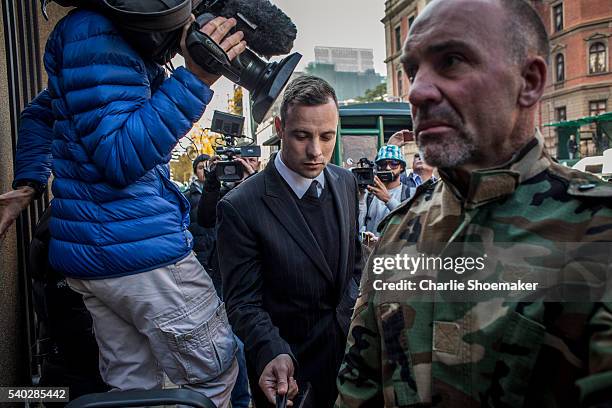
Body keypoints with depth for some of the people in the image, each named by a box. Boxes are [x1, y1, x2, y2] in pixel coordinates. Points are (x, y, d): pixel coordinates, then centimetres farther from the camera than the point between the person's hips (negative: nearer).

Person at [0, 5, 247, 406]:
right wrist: (194, 79, -22)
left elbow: (38, 115, 30)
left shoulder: (115, 36, 19)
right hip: (140, 250, -10)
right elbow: (121, 159, -19)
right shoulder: (98, 33, -12)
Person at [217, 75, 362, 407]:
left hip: (348, 352, 6)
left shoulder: (346, 183, -2)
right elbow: (244, 302, -17)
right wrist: (272, 355, -32)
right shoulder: (239, 207, -21)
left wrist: (353, 308, -1)